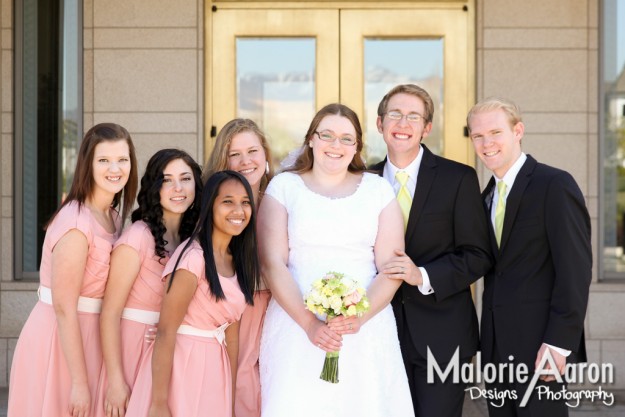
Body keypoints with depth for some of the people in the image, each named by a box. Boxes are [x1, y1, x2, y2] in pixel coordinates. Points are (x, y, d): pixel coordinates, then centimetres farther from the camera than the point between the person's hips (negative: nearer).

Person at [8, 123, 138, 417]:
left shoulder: (113, 217, 6)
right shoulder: (77, 223, -21)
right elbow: (63, 308, -21)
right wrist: (80, 382, -20)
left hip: (86, 334, 8)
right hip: (58, 337, -8)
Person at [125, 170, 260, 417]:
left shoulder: (238, 261, 5)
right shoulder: (193, 258, -19)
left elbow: (231, 332, 9)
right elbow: (165, 332, -19)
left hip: (214, 369, 7)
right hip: (181, 365, -7)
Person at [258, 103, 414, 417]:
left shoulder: (378, 189, 7)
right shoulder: (284, 186, 5)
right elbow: (272, 264, -2)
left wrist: (359, 317, -14)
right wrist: (309, 323, -13)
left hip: (366, 328, 1)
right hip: (297, 325, -1)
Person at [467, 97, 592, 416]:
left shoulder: (555, 185, -9)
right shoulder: (488, 195, 14)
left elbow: (575, 268, -14)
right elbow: (493, 265, 12)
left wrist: (559, 342, -18)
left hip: (539, 342, -7)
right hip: (497, 343, 7)